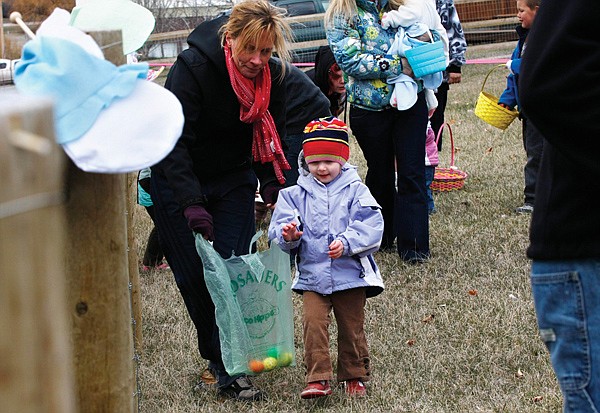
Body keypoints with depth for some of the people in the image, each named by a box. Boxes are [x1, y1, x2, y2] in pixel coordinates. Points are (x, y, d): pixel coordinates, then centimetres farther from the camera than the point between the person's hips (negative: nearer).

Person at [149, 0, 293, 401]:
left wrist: (272, 187, -11)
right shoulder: (193, 67, -27)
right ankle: (221, 359, 10)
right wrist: (191, 203, -37)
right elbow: (173, 141, -29)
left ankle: (229, 365, -5)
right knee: (196, 277, -4)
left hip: (234, 179, 3)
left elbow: (272, 137, 3)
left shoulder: (273, 75, -11)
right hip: (180, 182, -3)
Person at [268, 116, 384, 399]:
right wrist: (287, 235, -22)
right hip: (312, 275, 1)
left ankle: (355, 376, 24)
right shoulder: (295, 193, 5)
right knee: (313, 322, -13)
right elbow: (279, 228, 1)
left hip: (350, 273, -1)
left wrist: (346, 242, -24)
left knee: (351, 327, 8)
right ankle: (318, 378, -8)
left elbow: (371, 226, -10)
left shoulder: (354, 190, -1)